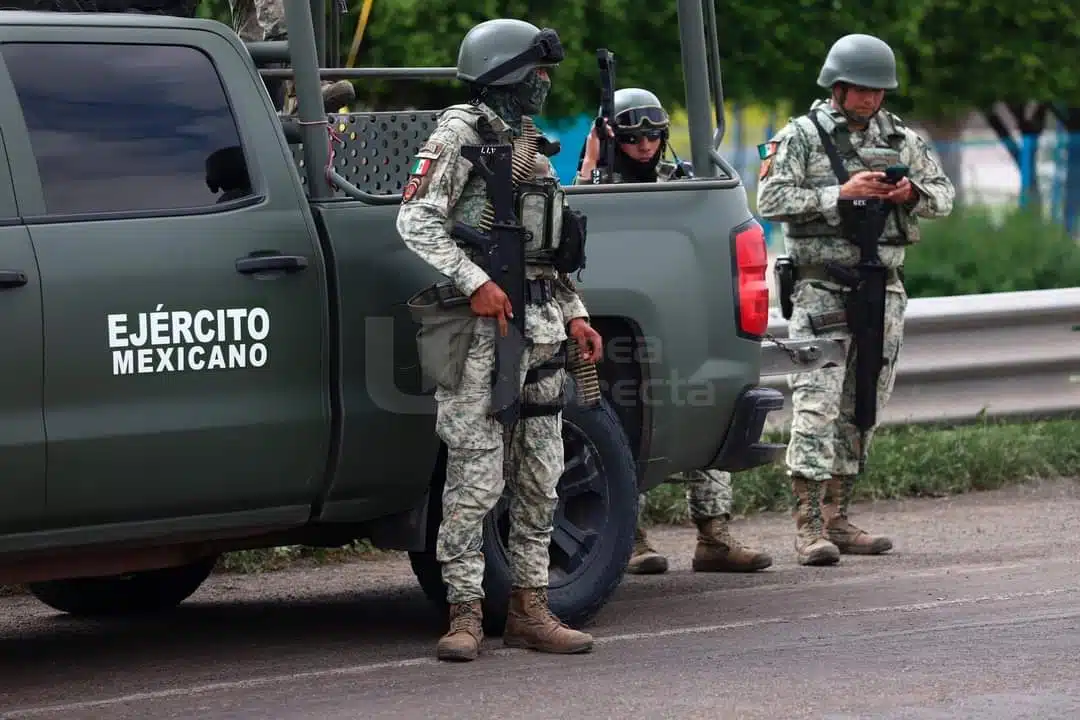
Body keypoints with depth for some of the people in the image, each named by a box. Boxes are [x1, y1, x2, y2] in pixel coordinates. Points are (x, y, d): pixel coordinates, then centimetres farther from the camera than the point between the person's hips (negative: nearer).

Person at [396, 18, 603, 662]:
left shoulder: (533, 148, 20)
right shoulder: (461, 133, -4)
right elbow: (416, 221, -12)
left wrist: (575, 316, 16)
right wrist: (475, 282, -21)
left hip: (540, 327, 8)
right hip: (482, 325, -8)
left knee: (540, 476, 8)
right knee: (475, 476, -9)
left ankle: (530, 609, 14)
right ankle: (466, 615, -6)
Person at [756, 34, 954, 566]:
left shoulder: (901, 139, 12)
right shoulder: (801, 136, -2)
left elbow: (944, 197, 12)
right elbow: (770, 199, -12)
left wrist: (912, 193, -10)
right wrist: (840, 194, -19)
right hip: (821, 287, -6)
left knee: (862, 407, 9)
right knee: (817, 402, -14)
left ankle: (835, 517, 16)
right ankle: (808, 526, -18)